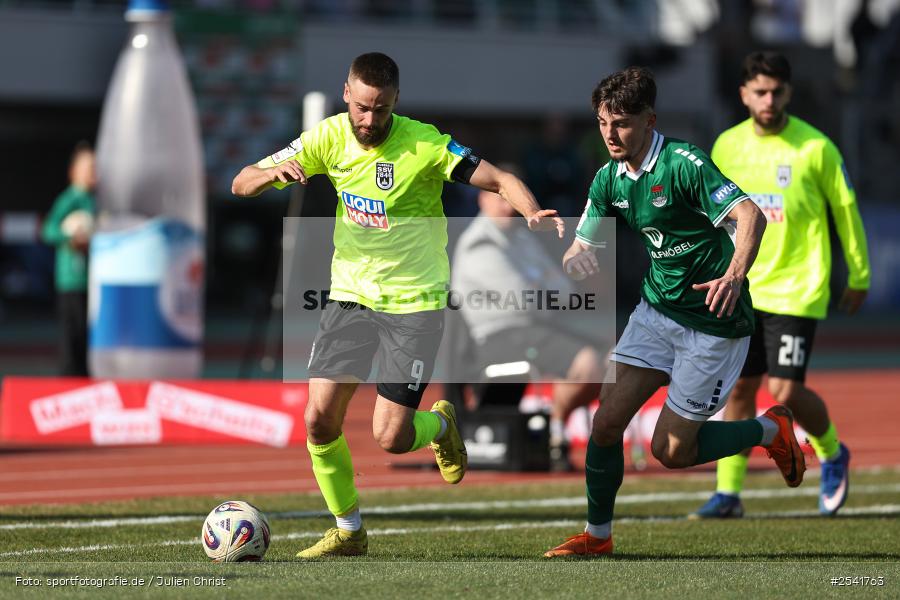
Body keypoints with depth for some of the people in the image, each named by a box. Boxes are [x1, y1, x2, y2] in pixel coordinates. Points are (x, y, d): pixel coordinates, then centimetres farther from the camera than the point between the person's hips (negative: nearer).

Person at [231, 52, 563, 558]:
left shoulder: (423, 145, -16)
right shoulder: (330, 137, -5)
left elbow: (501, 180, -17)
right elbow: (242, 185, -3)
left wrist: (533, 213, -38)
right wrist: (275, 172, -26)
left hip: (414, 303, -4)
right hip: (351, 295, 4)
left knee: (391, 437, -10)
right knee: (320, 420, -7)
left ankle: (441, 424, 26)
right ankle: (348, 531, 13)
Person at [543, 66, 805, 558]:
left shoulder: (684, 163, -21)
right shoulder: (610, 179, 2)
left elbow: (750, 216, -30)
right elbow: (582, 248, 9)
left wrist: (735, 275, -48)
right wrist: (575, 259, -17)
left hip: (713, 323, -7)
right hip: (657, 310, 7)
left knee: (671, 451, -2)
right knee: (606, 421, -3)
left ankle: (771, 430, 21)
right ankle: (597, 536, 13)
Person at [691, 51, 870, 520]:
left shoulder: (815, 147, -7)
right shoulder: (727, 146, 4)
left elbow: (846, 209, 2)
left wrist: (859, 276, 7)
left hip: (796, 291, -4)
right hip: (742, 289, 4)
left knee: (786, 392, -10)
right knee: (739, 389, 3)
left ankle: (832, 454, 19)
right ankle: (728, 492, 9)